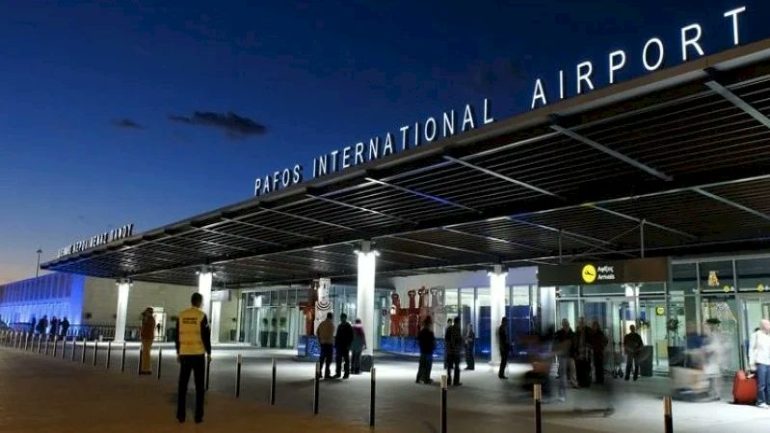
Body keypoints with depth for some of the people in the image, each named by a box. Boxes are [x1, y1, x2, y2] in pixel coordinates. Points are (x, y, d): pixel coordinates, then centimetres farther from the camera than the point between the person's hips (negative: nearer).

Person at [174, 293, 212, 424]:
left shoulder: (181, 315, 5)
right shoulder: (202, 316, -7)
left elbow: (177, 336, 8)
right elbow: (206, 336, -8)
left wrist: (178, 352, 16)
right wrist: (209, 353, 1)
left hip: (185, 354, 3)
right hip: (198, 354, -3)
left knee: (183, 385, 9)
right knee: (199, 386, 4)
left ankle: (181, 415, 10)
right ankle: (198, 416, 5)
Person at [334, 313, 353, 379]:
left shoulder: (349, 327, -2)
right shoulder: (339, 326, 15)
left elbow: (351, 337, -6)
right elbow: (337, 336, 18)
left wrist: (348, 345, -14)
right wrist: (336, 344, 9)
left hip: (345, 346, -6)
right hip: (339, 346, 6)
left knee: (346, 360, 0)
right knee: (338, 360, 5)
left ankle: (347, 373, 4)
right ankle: (337, 373, 11)